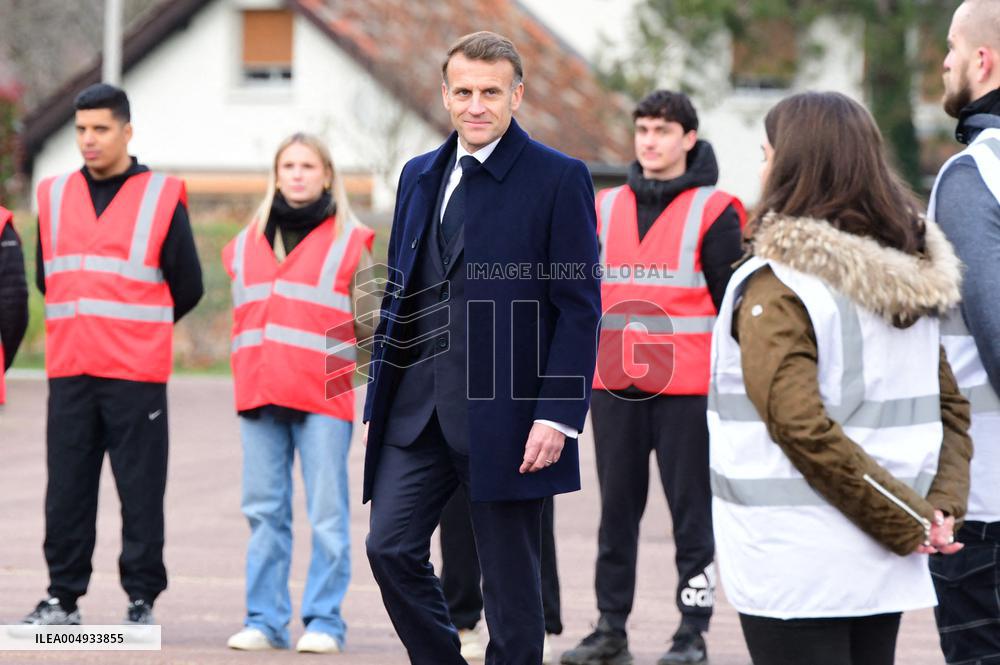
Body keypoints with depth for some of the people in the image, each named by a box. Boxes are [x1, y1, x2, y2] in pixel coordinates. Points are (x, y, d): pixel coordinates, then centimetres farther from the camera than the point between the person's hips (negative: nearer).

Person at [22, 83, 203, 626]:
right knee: (67, 488, 4)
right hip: (69, 373, 3)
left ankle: (142, 599, 5)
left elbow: (187, 289, 5)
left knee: (141, 491, -2)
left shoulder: (161, 199, -1)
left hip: (136, 376, -3)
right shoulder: (54, 196, 10)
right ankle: (63, 597, 12)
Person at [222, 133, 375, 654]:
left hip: (323, 395, -4)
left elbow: (369, 325, 6)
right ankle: (264, 620, 9)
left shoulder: (350, 241, 6)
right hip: (260, 395, 4)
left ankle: (324, 621, 1)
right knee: (264, 512, 4)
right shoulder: (246, 244, 17)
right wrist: (246, 381, 14)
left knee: (327, 514, -4)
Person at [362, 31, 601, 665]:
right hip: (420, 404, 5)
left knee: (510, 578, 2)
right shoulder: (420, 176, 13)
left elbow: (580, 307, -8)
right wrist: (379, 397, 12)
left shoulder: (560, 178, -5)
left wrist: (559, 416, -15)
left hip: (507, 414, -5)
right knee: (391, 548, -2)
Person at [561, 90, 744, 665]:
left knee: (692, 509, 0)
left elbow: (732, 303, -2)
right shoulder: (606, 208, 12)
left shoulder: (713, 212, -1)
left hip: (687, 389, -4)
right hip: (614, 387, 4)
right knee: (617, 510, 8)